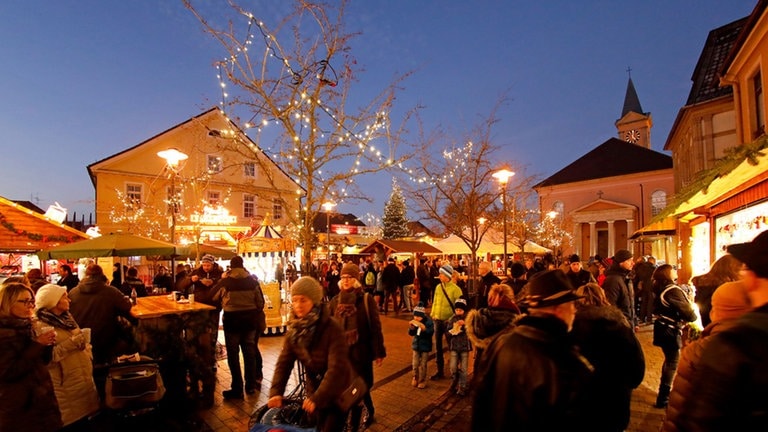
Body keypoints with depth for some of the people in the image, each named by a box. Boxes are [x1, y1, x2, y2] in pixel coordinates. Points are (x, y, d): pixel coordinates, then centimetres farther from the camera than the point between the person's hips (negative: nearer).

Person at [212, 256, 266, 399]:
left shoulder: (224, 282, -12)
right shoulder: (252, 281, -5)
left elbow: (213, 298, 3)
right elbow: (260, 303, 0)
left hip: (232, 320, -3)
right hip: (250, 320, 3)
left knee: (233, 355, 9)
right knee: (250, 353, 14)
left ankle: (237, 389, 13)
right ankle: (251, 385, 24)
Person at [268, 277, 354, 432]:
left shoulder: (332, 329, -27)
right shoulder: (294, 329, -9)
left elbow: (337, 368, -31)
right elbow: (284, 362, -10)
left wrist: (317, 398, -34)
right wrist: (276, 392, -22)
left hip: (337, 393, -5)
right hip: (313, 390, 6)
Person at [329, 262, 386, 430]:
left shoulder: (366, 299, -12)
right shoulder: (335, 301, 1)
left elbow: (375, 327, -10)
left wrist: (379, 352, -9)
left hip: (361, 352, -4)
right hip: (341, 352, 4)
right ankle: (370, 412, 42)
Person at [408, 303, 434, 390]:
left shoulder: (429, 322, -18)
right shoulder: (415, 321, -8)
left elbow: (430, 333, -26)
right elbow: (411, 333, 1)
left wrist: (422, 327, -36)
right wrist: (411, 327, -19)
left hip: (425, 346, -3)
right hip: (416, 345, 3)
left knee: (423, 365, 4)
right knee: (415, 364, 8)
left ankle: (422, 380, 23)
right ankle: (415, 378, 32)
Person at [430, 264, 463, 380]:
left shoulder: (455, 289, -12)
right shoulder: (438, 287, 4)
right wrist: (433, 314, 6)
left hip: (449, 321, -5)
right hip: (437, 320, 6)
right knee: (438, 346, 12)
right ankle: (440, 371, 25)